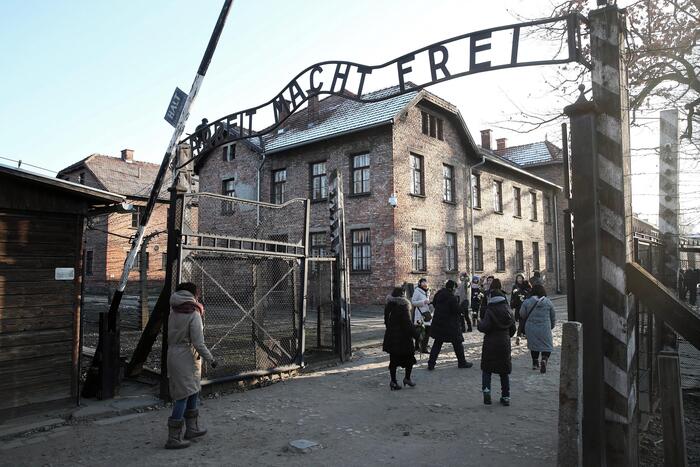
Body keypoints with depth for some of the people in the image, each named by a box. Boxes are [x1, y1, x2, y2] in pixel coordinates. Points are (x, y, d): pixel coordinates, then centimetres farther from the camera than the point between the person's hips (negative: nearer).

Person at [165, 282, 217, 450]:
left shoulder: (173, 313, 5)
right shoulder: (194, 315, -16)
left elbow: (170, 337, 10)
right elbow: (198, 343, -17)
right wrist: (210, 359, -7)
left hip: (173, 354, 8)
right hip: (186, 358, -8)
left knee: (193, 391, 20)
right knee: (184, 396, -1)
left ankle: (192, 429, 33)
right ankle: (173, 439, 4)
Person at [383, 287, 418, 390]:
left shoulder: (388, 306, 4)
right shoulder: (403, 306, -16)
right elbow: (408, 323, -18)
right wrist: (416, 334, -11)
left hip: (391, 336, 6)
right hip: (403, 336, -6)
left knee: (393, 359, 11)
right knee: (409, 357, 13)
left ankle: (393, 381, 12)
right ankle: (407, 378, 16)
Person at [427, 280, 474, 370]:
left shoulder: (438, 294, 3)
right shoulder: (452, 297, -18)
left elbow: (434, 304, 14)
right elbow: (457, 311, -18)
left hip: (438, 323, 6)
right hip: (451, 325, -6)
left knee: (437, 344, 12)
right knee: (457, 343, 11)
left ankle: (431, 364, 8)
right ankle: (462, 362, 22)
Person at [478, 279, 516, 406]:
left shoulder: (490, 311, -12)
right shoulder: (507, 311, 3)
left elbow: (485, 327, -20)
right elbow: (513, 328, 8)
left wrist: (479, 323, 0)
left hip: (490, 344, -4)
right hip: (505, 344, 4)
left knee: (486, 368, 9)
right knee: (504, 371, 12)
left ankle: (486, 390, -10)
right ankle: (506, 397, 16)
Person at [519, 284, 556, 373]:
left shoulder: (527, 302, -5)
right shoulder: (548, 302, 0)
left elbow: (522, 315, 3)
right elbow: (553, 317, 9)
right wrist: (551, 326, 26)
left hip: (531, 328, 1)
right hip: (545, 329, -1)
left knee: (534, 345, 18)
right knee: (547, 346, 8)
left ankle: (535, 363, 25)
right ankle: (544, 360, -16)